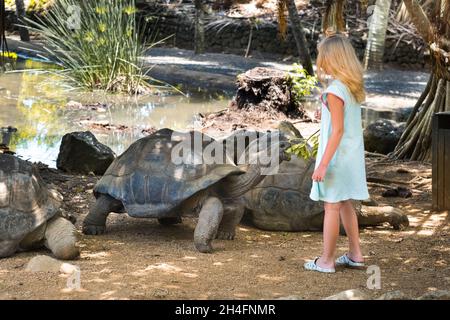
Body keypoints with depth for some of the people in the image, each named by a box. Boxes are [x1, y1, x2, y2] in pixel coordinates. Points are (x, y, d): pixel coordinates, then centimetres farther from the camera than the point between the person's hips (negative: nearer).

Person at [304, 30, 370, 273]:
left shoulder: (334, 90, -20)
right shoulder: (354, 87, 5)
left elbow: (338, 130, -22)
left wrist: (323, 164, -21)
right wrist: (326, 115, 14)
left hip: (337, 154, -8)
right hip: (352, 153, 8)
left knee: (331, 206, 0)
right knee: (345, 204, 19)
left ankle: (327, 260, 7)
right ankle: (355, 254, 25)